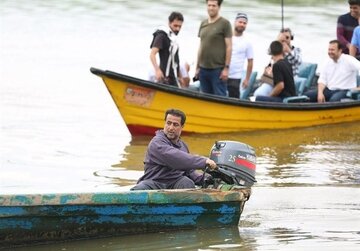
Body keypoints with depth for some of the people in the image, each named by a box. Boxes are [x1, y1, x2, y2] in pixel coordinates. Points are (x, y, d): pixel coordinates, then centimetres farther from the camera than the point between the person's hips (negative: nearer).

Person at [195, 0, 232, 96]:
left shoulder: (224, 23, -4)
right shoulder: (203, 24, 13)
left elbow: (229, 47, -6)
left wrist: (226, 68, -12)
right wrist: (197, 67, 16)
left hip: (218, 69, -6)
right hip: (203, 69, 6)